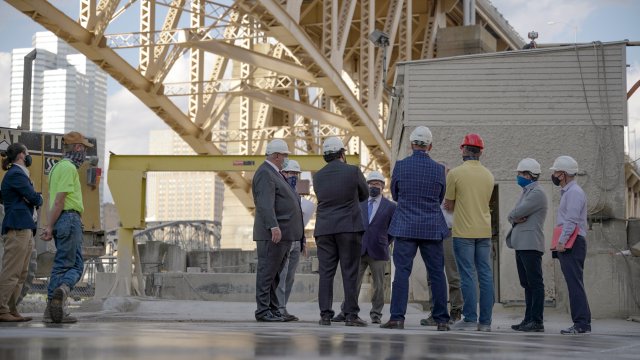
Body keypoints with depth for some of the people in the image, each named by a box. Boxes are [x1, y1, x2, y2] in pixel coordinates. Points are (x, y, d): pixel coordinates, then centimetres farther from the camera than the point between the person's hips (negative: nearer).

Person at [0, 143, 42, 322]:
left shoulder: (17, 173, 22)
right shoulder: (16, 174, -9)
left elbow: (28, 199, 19)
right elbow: (34, 198, -13)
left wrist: (34, 200, -3)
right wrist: (39, 199, 8)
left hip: (24, 228, 10)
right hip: (18, 228, -10)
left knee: (21, 274, 9)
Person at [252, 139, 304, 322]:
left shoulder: (275, 173, 21)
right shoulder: (265, 174, -12)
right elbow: (266, 204, -23)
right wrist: (274, 227, -32)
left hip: (283, 234, 10)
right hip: (273, 234, -10)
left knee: (275, 274, 11)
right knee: (267, 272, -6)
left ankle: (274, 310, 14)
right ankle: (263, 311, -4)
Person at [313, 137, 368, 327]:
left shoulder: (318, 176, 7)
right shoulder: (353, 171, -3)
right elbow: (364, 194, 10)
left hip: (324, 229, 3)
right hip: (349, 228, -3)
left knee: (326, 273, 3)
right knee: (350, 273, -1)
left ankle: (325, 314, 0)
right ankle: (351, 315, -3)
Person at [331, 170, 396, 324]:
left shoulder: (390, 206, 4)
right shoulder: (359, 203, 12)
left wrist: (383, 244, 5)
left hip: (378, 252, -2)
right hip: (359, 250, 2)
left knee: (378, 285, 3)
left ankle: (376, 314, 11)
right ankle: (346, 312, 3)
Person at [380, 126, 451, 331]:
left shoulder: (400, 166, -3)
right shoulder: (439, 169, -1)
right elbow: (440, 199, 12)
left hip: (405, 227, -1)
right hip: (432, 228, 1)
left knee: (402, 272, -1)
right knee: (437, 274, 6)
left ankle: (397, 318, -5)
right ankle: (442, 320, 8)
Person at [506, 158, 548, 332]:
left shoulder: (537, 193, -10)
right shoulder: (526, 192, 21)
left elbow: (515, 213, -17)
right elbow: (512, 216, 17)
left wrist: (514, 216, 4)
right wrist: (515, 219, -3)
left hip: (531, 245, -10)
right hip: (521, 244, 10)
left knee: (535, 283, -7)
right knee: (527, 284, 11)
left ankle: (537, 321, -7)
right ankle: (528, 319, 16)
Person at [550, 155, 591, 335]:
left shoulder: (574, 192, -10)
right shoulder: (567, 192, 23)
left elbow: (571, 220, -18)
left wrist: (562, 241, -21)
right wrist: (561, 243, 18)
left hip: (571, 245, -10)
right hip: (567, 245, 10)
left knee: (574, 283, -13)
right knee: (574, 284, 8)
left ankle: (582, 323, -16)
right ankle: (582, 323, 9)